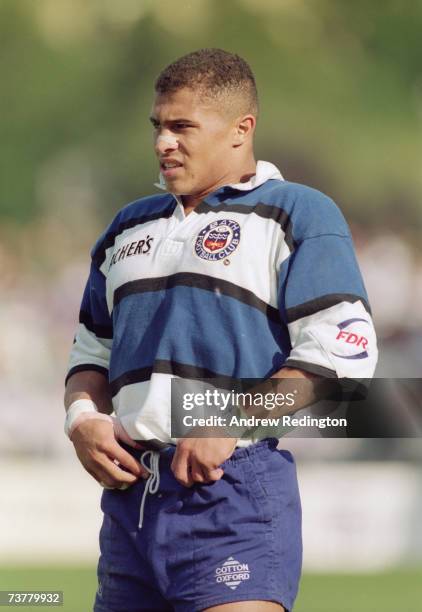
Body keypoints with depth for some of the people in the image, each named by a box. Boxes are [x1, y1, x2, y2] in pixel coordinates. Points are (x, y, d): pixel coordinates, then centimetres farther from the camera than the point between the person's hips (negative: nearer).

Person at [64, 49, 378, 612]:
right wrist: (82, 419, 5)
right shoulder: (129, 228, 22)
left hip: (234, 489, -7)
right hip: (129, 489, 7)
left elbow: (342, 351, -9)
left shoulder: (297, 215, 1)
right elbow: (92, 349, 29)